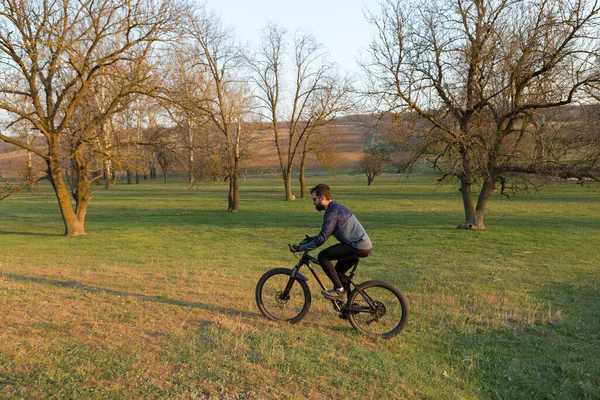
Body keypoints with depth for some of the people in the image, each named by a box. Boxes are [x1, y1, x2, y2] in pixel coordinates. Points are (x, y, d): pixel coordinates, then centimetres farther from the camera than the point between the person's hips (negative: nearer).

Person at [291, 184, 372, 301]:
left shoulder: (333, 213, -18)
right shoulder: (336, 207, 14)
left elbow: (322, 238, -21)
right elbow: (326, 233, 25)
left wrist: (300, 248, -15)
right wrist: (311, 239, 18)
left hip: (358, 247, -10)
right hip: (364, 245, 10)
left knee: (323, 256, -10)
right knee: (338, 271, 18)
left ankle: (339, 290, -4)